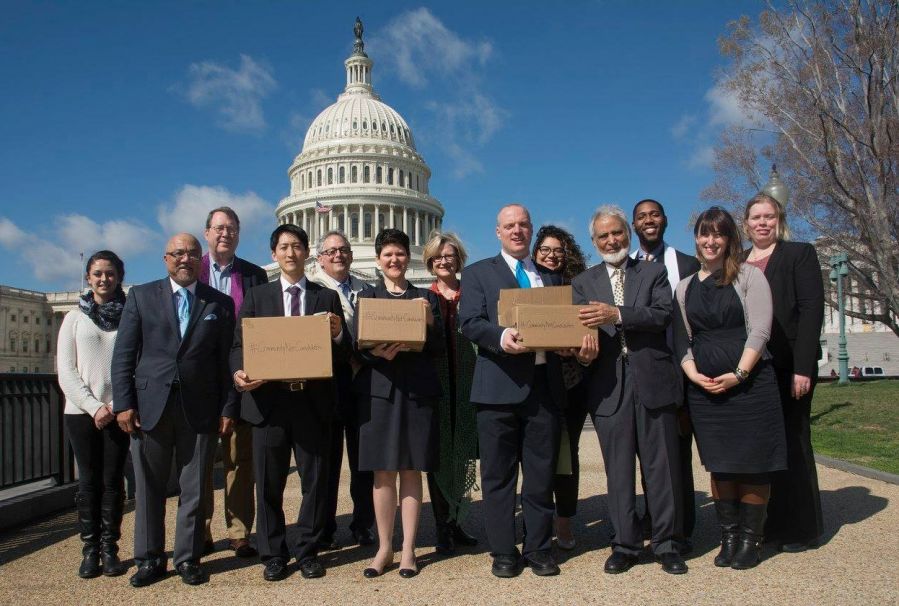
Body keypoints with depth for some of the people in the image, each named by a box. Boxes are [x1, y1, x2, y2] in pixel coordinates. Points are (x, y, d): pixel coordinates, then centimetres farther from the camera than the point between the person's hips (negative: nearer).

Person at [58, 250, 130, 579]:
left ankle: (109, 549, 11)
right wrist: (94, 406, -9)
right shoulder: (75, 318, 7)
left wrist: (118, 405, -11)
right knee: (89, 480, 4)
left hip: (118, 412, 0)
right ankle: (90, 550, 12)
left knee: (113, 481, 2)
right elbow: (65, 372, 2)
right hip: (82, 411, 0)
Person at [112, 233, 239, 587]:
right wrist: (124, 404, -5)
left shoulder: (220, 303, 8)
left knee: (194, 489, 6)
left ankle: (188, 558, 19)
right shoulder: (141, 296, 7)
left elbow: (227, 360, 5)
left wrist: (228, 408, -1)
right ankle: (149, 559, 22)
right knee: (149, 488, 9)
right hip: (150, 408, 0)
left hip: (200, 411, 0)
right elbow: (123, 355, 3)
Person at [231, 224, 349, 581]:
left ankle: (308, 552, 21)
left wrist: (338, 334, -15)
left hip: (313, 401, 0)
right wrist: (238, 372, -16)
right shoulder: (257, 296, 10)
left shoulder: (327, 298, 10)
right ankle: (272, 555, 21)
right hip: (268, 400, 0)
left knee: (315, 481, 6)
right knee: (269, 483, 7)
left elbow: (342, 354, 7)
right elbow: (239, 345, 5)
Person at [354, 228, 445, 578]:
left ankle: (408, 549, 11)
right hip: (379, 389, 0)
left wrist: (430, 321, -10)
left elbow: (438, 349, 6)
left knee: (411, 471, 3)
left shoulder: (426, 297, 11)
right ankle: (384, 547, 14)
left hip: (417, 391, 0)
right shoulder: (367, 298, 11)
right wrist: (377, 352, -17)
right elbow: (358, 348, 4)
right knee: (383, 472, 3)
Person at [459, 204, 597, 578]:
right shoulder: (478, 273, 8)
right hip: (500, 384, -3)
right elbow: (470, 322, -5)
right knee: (498, 473, 4)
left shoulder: (551, 278, 20)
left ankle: (539, 548, 20)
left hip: (544, 385, 3)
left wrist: (582, 346, -8)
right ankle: (503, 552, 15)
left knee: (542, 473, 8)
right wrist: (501, 336, -25)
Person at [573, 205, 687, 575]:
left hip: (653, 380, -1)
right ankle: (625, 545, 17)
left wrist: (617, 314, -22)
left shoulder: (654, 273, 9)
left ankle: (666, 543, 17)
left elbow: (663, 314, -8)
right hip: (609, 386, 1)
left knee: (661, 465, 4)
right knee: (618, 469, 7)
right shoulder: (583, 283, 13)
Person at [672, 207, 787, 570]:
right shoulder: (686, 287, 12)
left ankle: (751, 540, 14)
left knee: (752, 465, 2)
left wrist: (738, 374, -15)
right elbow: (682, 339, 11)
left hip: (750, 382, -3)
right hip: (705, 388, 3)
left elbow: (760, 329, -7)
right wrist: (693, 374, -5)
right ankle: (729, 537, 17)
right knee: (719, 465, 7)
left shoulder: (748, 275, 1)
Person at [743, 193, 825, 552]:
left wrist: (803, 367, -16)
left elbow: (812, 310, -8)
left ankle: (800, 528, 14)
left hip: (787, 367, -4)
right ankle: (770, 523, 18)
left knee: (791, 442, 1)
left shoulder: (799, 254, 0)